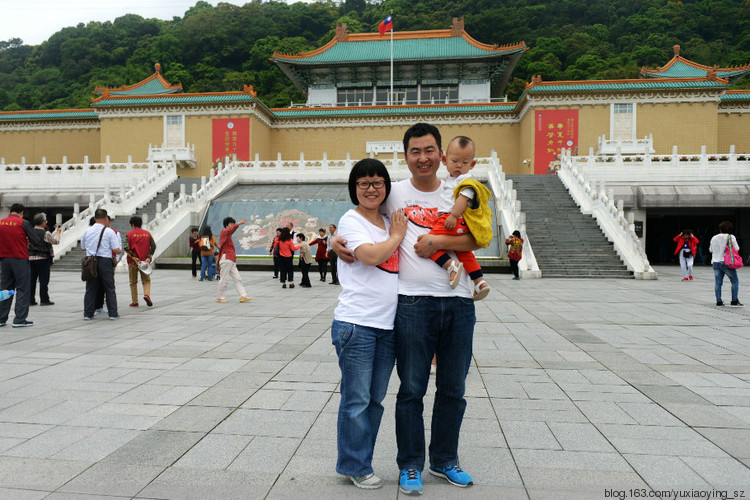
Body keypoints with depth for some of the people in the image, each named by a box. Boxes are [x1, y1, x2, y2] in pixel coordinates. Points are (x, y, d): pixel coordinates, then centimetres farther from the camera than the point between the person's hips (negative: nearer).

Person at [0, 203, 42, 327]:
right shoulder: (23, 223, -8)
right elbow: (37, 241, -9)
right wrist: (27, 240, 11)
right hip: (20, 260, -5)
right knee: (22, 289, 1)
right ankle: (19, 319, -1)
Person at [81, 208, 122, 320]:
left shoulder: (87, 231, 6)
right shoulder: (109, 231, -7)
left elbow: (83, 247, 18)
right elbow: (116, 250, -8)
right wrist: (120, 250, 13)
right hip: (105, 261, -3)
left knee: (90, 288, 10)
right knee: (109, 288, 5)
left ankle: (88, 313, 12)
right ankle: (113, 313, 6)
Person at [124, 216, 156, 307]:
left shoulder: (129, 234, -3)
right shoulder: (147, 233, 5)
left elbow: (126, 248, -15)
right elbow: (153, 246, -4)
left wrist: (134, 258, -15)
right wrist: (149, 258, -9)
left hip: (132, 262, -1)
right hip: (144, 262, 2)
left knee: (133, 282, 11)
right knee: (146, 280, 11)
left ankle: (135, 302, 12)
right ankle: (147, 294, -15)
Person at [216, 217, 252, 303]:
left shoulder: (228, 236, 23)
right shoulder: (224, 232, -5)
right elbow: (231, 230, -30)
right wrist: (239, 223, -46)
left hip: (231, 261, 9)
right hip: (226, 260, -9)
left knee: (237, 279, 2)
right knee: (224, 279, -4)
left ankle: (243, 296, -1)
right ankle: (219, 298, 6)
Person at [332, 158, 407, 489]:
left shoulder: (390, 223, 16)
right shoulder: (351, 221, -4)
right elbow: (371, 256, -19)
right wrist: (397, 236, -3)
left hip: (387, 325, 7)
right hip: (356, 324, -6)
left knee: (375, 400, 14)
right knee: (356, 400, 2)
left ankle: (360, 462, 29)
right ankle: (355, 467, 19)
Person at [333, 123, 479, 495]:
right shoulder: (394, 192, 4)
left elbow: (477, 240, -1)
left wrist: (437, 241, -14)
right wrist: (337, 241, -3)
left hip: (458, 302, 3)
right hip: (413, 303, -2)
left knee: (453, 388, 14)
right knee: (412, 389, 4)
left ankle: (445, 460, 32)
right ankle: (410, 466, 22)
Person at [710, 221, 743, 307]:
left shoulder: (714, 238, 10)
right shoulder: (731, 237, -2)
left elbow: (710, 250, 19)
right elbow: (736, 249, -3)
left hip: (715, 262, 4)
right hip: (726, 263, -4)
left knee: (717, 283, 3)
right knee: (735, 281, 7)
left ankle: (718, 301, 0)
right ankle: (734, 301, 3)